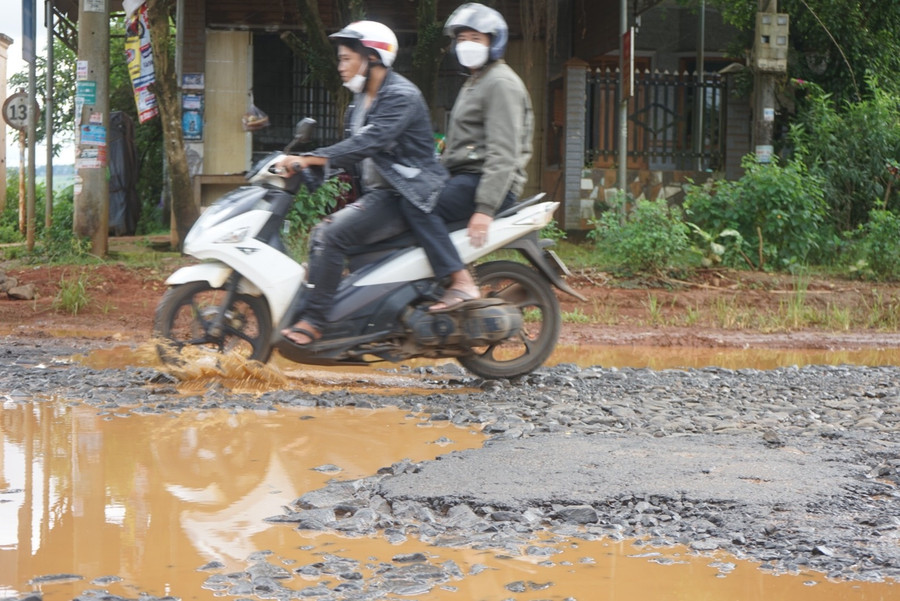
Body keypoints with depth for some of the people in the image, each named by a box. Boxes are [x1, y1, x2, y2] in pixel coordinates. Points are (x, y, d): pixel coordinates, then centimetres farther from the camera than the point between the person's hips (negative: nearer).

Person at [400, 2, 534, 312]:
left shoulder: (501, 83, -10)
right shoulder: (474, 83, 24)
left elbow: (504, 153, -20)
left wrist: (485, 208, -28)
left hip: (489, 183, -11)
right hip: (463, 177, 11)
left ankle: (462, 283, -32)